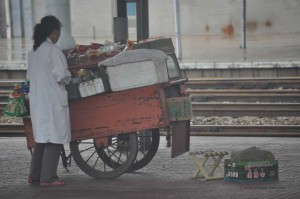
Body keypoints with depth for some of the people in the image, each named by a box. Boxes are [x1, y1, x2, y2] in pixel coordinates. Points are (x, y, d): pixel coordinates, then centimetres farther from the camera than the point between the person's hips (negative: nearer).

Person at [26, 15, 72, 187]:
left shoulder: (33, 51, 10)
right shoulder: (53, 50, -13)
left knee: (42, 138, 16)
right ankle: (48, 178, -1)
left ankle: (35, 175, 19)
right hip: (53, 100, -8)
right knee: (55, 139, -1)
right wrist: (69, 77, 5)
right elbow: (61, 76, -15)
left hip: (36, 100, 8)